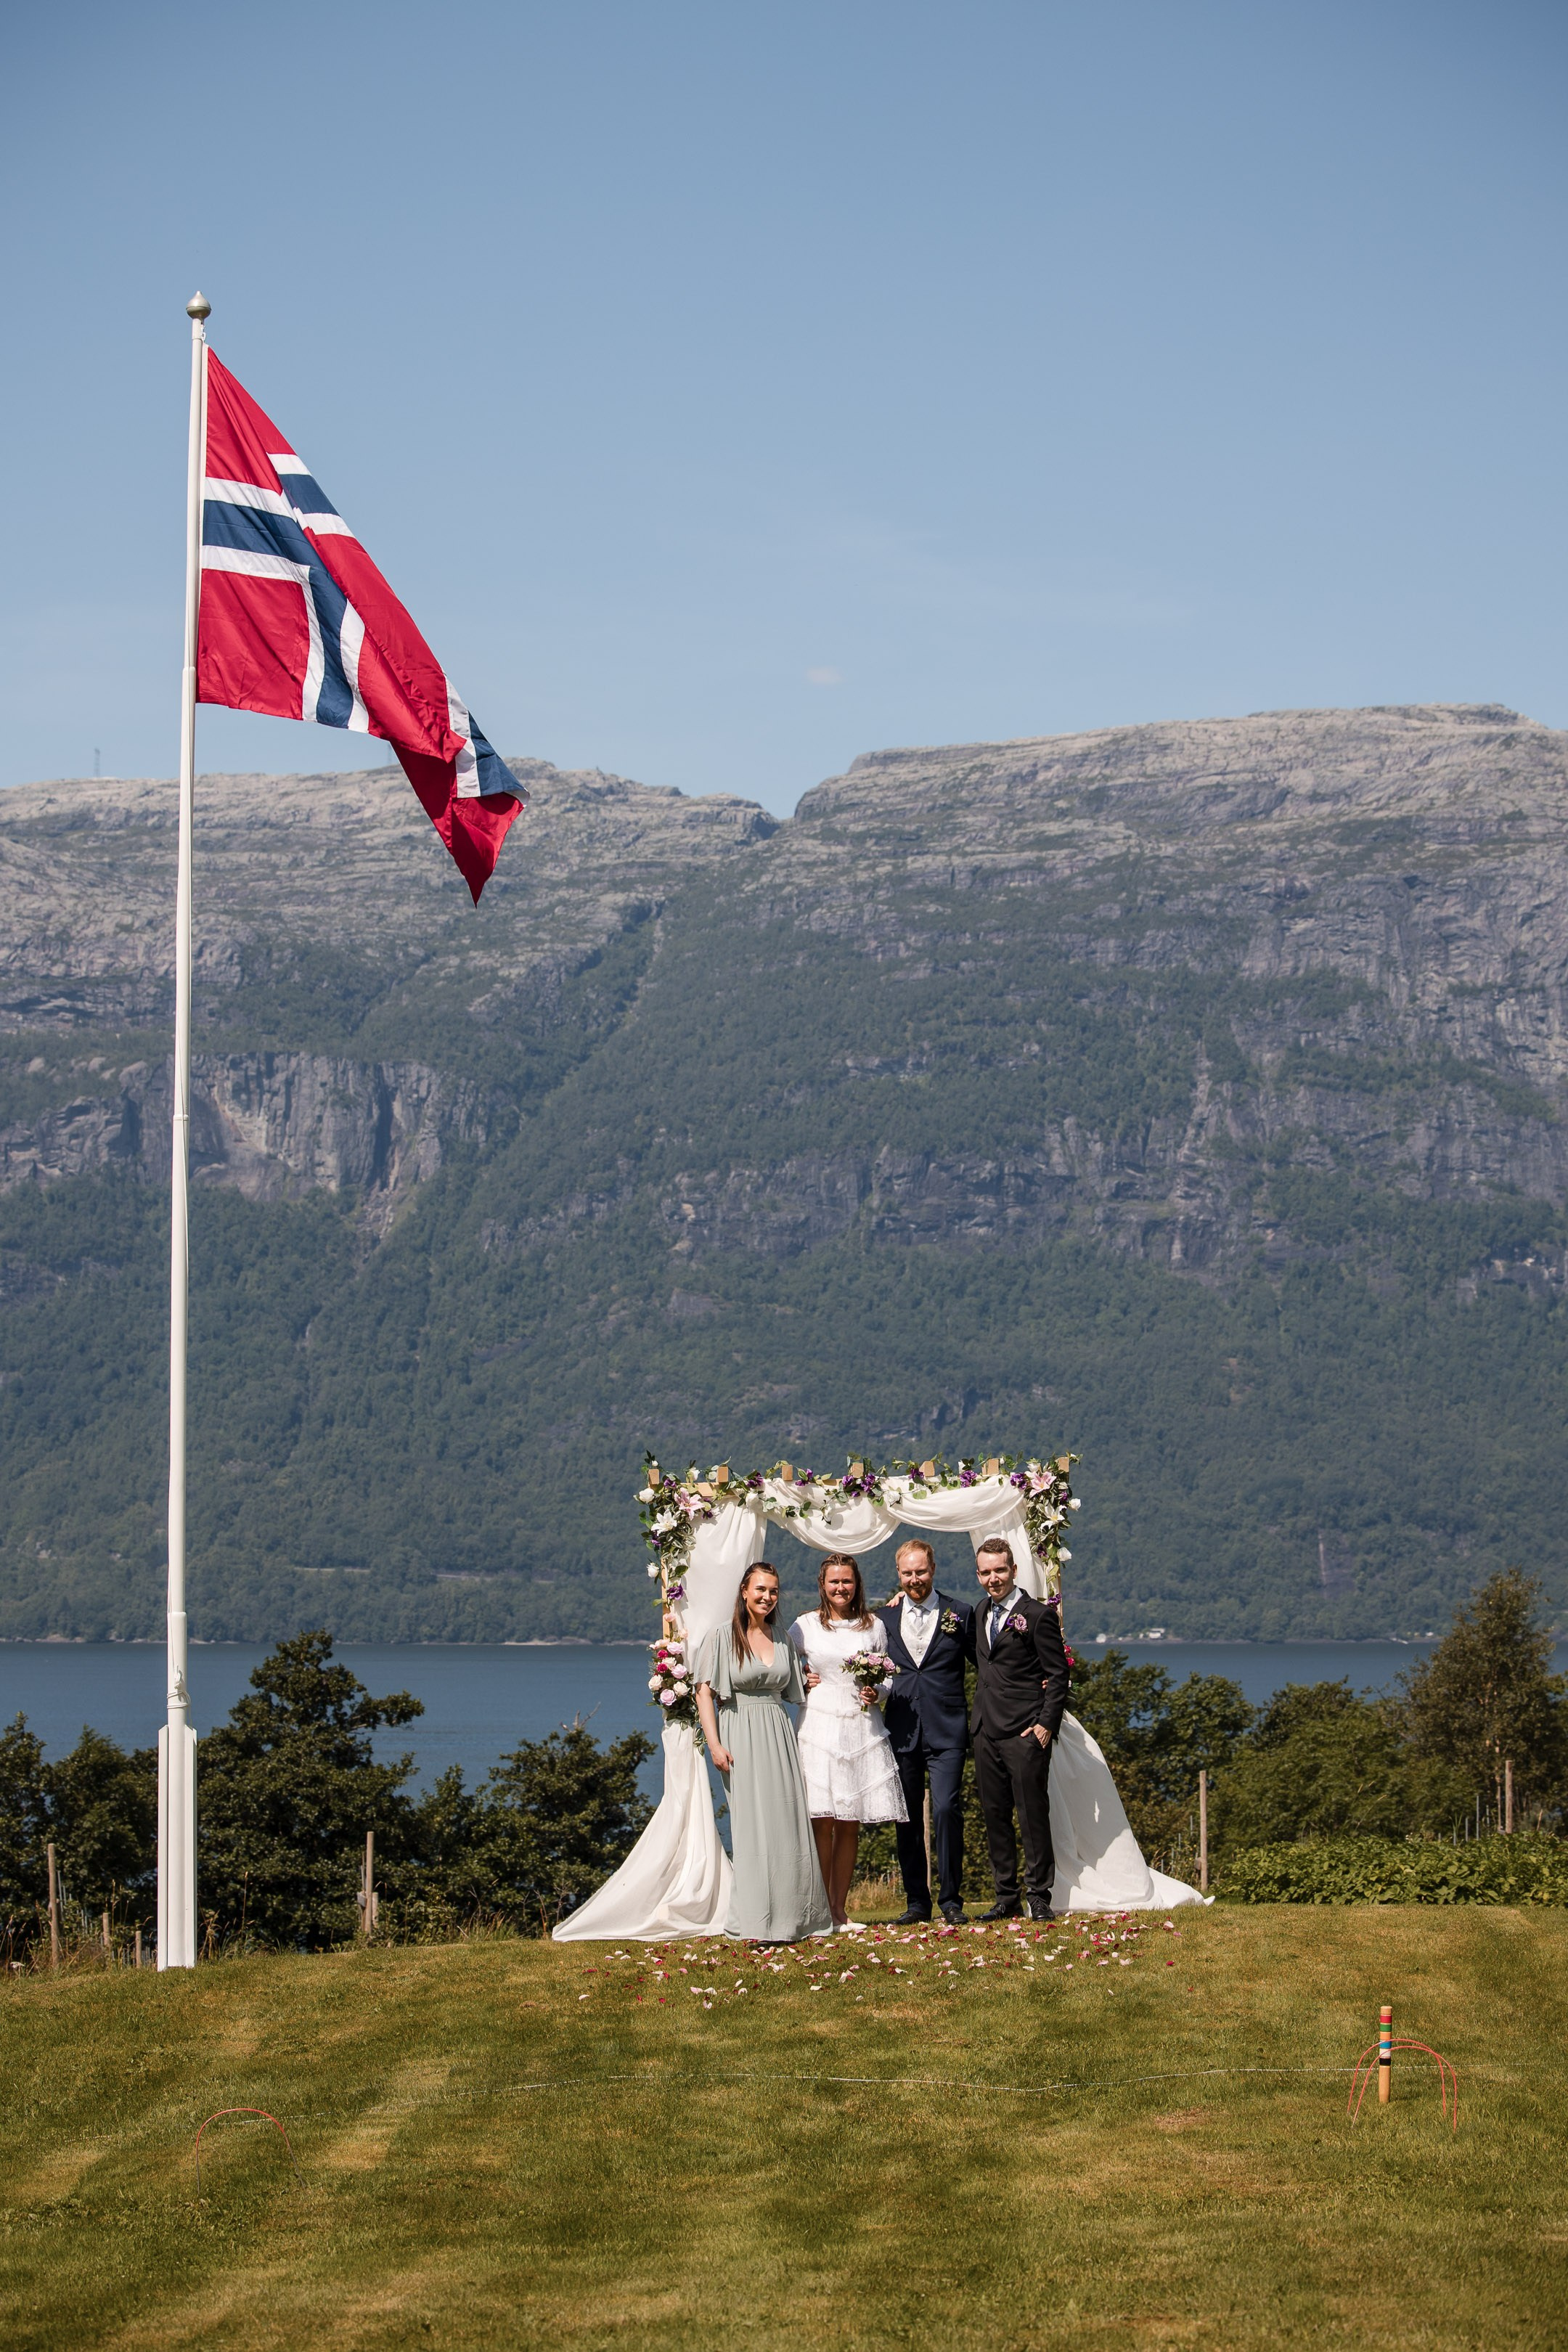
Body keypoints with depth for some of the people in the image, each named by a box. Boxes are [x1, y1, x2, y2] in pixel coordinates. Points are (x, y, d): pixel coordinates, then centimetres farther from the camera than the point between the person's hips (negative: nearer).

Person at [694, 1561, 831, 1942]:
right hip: (740, 1738, -5)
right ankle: (758, 1923, -7)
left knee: (789, 1826, 1)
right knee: (752, 1825, -8)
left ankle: (791, 1917, 8)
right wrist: (714, 1744, -14)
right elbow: (705, 1693, -5)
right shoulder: (723, 1637, 0)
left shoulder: (782, 1639, 15)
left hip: (779, 1736, 5)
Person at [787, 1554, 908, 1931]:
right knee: (822, 1822, -8)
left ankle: (839, 1909, 9)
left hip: (862, 1729, 2)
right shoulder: (805, 1626, 5)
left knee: (850, 1825, 3)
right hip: (819, 1727, -2)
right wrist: (801, 1682, -1)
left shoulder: (874, 1626, 11)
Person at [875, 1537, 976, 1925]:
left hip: (946, 1732, -3)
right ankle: (917, 1901, 14)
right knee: (908, 1819, 5)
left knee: (946, 1810, -13)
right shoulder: (884, 1617, 12)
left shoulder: (960, 1614, 6)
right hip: (902, 1731, 3)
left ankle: (951, 1900, -3)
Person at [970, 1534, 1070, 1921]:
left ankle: (1039, 1896, 2)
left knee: (1033, 1815, -4)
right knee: (995, 1816, 9)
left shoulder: (1038, 1616, -7)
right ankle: (1006, 1896, 15)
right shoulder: (982, 1613, 15)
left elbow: (1058, 1675, -8)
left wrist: (1047, 1723, -15)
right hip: (986, 1730, 7)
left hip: (1025, 1732, -7)